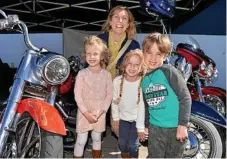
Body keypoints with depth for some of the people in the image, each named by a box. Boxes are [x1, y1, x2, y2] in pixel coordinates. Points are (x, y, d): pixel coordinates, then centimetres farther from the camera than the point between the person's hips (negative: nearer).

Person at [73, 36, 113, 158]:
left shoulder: (106, 75, -4)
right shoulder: (82, 74, -10)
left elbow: (109, 95, -3)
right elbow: (77, 95, -11)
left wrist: (99, 111, -13)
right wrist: (86, 113, -16)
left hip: (99, 114, 2)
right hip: (84, 112, -2)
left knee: (97, 138, 19)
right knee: (81, 140, 3)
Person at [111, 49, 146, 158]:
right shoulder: (117, 81, -19)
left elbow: (142, 106, -19)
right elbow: (115, 101, -5)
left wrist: (140, 128, -14)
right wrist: (115, 119, 1)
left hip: (137, 119, -2)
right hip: (122, 118, 2)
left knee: (133, 145, 0)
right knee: (123, 144, 12)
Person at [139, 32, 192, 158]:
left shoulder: (169, 72, -11)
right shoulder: (144, 80, 6)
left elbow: (185, 98, -14)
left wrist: (183, 125, -16)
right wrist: (146, 126, 17)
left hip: (176, 128, -3)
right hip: (155, 128, 4)